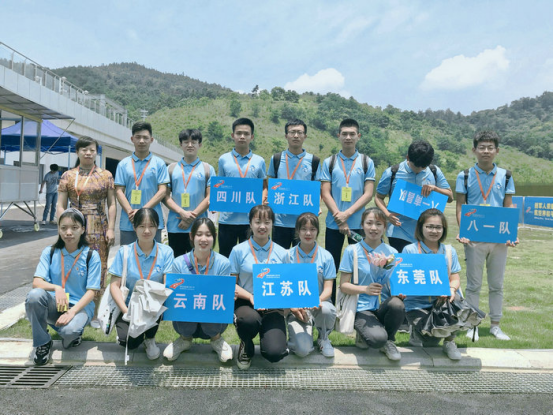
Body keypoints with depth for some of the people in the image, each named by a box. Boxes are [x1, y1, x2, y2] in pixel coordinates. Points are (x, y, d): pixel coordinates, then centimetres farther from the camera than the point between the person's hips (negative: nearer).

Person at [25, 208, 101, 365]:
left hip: (80, 306, -3)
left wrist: (72, 312, -22)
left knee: (69, 330, -35)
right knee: (35, 295, -30)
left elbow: (91, 291, -8)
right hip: (54, 305, 3)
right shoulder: (49, 252, 2)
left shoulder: (91, 256, -5)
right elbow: (36, 282, -8)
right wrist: (56, 288, -29)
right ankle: (43, 342, -9)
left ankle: (72, 335, 5)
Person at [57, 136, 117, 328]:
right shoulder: (68, 176, 7)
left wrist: (111, 229, -3)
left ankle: (94, 314, 14)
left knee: (99, 270, 2)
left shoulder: (106, 175, 7)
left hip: (99, 230, 0)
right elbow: (61, 206, 5)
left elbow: (112, 204, 5)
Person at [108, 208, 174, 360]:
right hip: (129, 305, 0)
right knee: (128, 342, -25)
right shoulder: (124, 252, -2)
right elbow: (115, 285, -6)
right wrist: (125, 311, -20)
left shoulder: (166, 252, -2)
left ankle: (150, 338, -1)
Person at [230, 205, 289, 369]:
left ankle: (268, 334, 17)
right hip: (246, 302, -1)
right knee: (249, 320, -39)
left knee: (275, 353, -22)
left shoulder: (281, 253, 6)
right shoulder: (239, 251, 0)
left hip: (272, 307, 1)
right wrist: (251, 297, -17)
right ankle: (246, 346, 0)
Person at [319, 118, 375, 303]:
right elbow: (325, 193, -2)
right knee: (332, 266, 7)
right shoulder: (329, 162, 4)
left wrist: (347, 213, -15)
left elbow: (368, 194, -3)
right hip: (334, 224, 1)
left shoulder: (367, 162, 3)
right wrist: (339, 218, -13)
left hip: (358, 223, 0)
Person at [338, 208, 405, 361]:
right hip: (362, 308, -3)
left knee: (397, 304, -34)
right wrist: (365, 289, -20)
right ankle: (363, 333, 7)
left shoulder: (392, 252, 8)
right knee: (377, 339, -32)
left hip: (384, 306, 3)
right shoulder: (352, 251, -1)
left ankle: (389, 341, -3)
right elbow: (343, 285, -3)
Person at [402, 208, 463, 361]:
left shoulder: (449, 251, 9)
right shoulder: (409, 250, -4)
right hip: (417, 304, -3)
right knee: (431, 341, -27)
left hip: (442, 301, 3)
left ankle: (449, 342, -7)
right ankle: (417, 331, 14)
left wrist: (451, 289, -21)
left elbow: (455, 279, 3)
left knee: (454, 298, -32)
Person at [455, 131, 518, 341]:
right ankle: (472, 326, 17)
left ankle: (495, 325, 24)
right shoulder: (465, 176, 0)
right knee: (474, 284, 6)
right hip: (474, 238, -2)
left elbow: (509, 208, 7)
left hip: (499, 237, 2)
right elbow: (459, 207, -2)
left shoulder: (505, 176, 6)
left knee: (497, 284, 12)